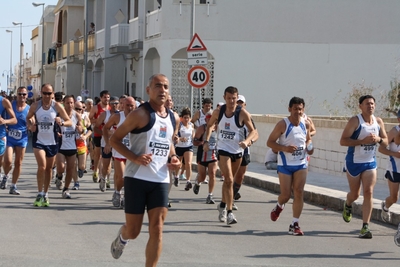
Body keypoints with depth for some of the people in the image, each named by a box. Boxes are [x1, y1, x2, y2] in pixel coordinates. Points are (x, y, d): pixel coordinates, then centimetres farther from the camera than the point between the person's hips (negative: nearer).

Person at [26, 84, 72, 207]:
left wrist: (62, 122, -26)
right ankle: (40, 194, -6)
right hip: (38, 141, -1)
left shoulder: (57, 107, -7)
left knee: (49, 169, 11)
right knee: (42, 166, -16)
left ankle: (45, 195, 25)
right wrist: (30, 126, -8)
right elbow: (28, 117, 13)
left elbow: (70, 122, -4)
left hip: (52, 142, 1)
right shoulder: (35, 106, -5)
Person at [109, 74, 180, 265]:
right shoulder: (140, 114, -11)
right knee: (133, 231, 6)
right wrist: (134, 158, -21)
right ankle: (122, 238, 42)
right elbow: (114, 139, -8)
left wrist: (173, 158, 7)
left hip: (161, 180, 5)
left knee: (157, 229, -4)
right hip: (137, 178, -5)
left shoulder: (174, 119, 9)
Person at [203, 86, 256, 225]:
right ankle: (229, 212, -15)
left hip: (237, 150, 1)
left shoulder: (243, 113, -11)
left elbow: (252, 131, -5)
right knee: (229, 180, -14)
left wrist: (247, 141, -25)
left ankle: (223, 204, 38)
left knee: (229, 180, 17)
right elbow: (210, 125, 13)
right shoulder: (218, 112, -5)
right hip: (223, 149, -1)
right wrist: (206, 141, 1)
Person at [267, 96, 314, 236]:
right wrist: (284, 148, -25)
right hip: (285, 165, -3)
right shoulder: (283, 124, -13)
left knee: (299, 193, -6)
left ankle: (295, 224, 1)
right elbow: (270, 142, -11)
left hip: (301, 164, 3)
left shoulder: (306, 124, 1)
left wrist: (309, 147, -3)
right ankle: (279, 206, 36)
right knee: (286, 194, -1)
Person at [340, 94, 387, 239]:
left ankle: (365, 227, -9)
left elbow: (385, 142, 10)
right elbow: (343, 141, -19)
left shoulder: (379, 122, 2)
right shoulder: (355, 121, -13)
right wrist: (363, 141, -27)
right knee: (355, 193, 10)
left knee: (368, 192, -10)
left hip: (370, 163, 3)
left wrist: (378, 139, -13)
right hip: (354, 162, -3)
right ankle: (347, 205, 48)